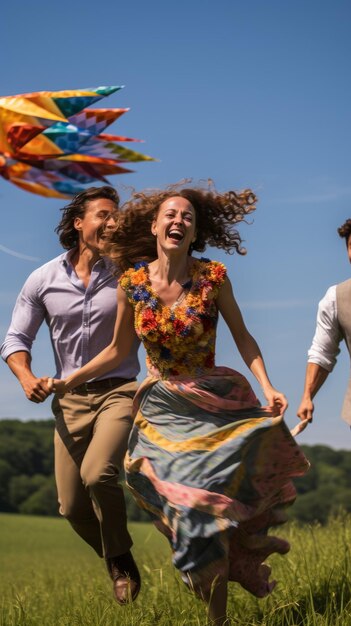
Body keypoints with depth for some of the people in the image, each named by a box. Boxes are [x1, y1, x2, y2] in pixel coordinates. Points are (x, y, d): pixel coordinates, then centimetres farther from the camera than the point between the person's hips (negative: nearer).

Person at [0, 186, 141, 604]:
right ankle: (113, 560, 31)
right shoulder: (43, 280, 2)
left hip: (118, 392, -2)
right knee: (71, 506, 1)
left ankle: (121, 558, -1)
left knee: (97, 473, -27)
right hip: (70, 398, 3)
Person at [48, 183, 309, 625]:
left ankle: (252, 533, 5)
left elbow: (242, 337, -1)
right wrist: (68, 381, 2)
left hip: (215, 402, 0)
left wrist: (267, 386, -13)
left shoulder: (213, 277, -8)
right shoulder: (132, 282, -4)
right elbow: (118, 350, 6)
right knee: (193, 508, -3)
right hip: (163, 410, 0)